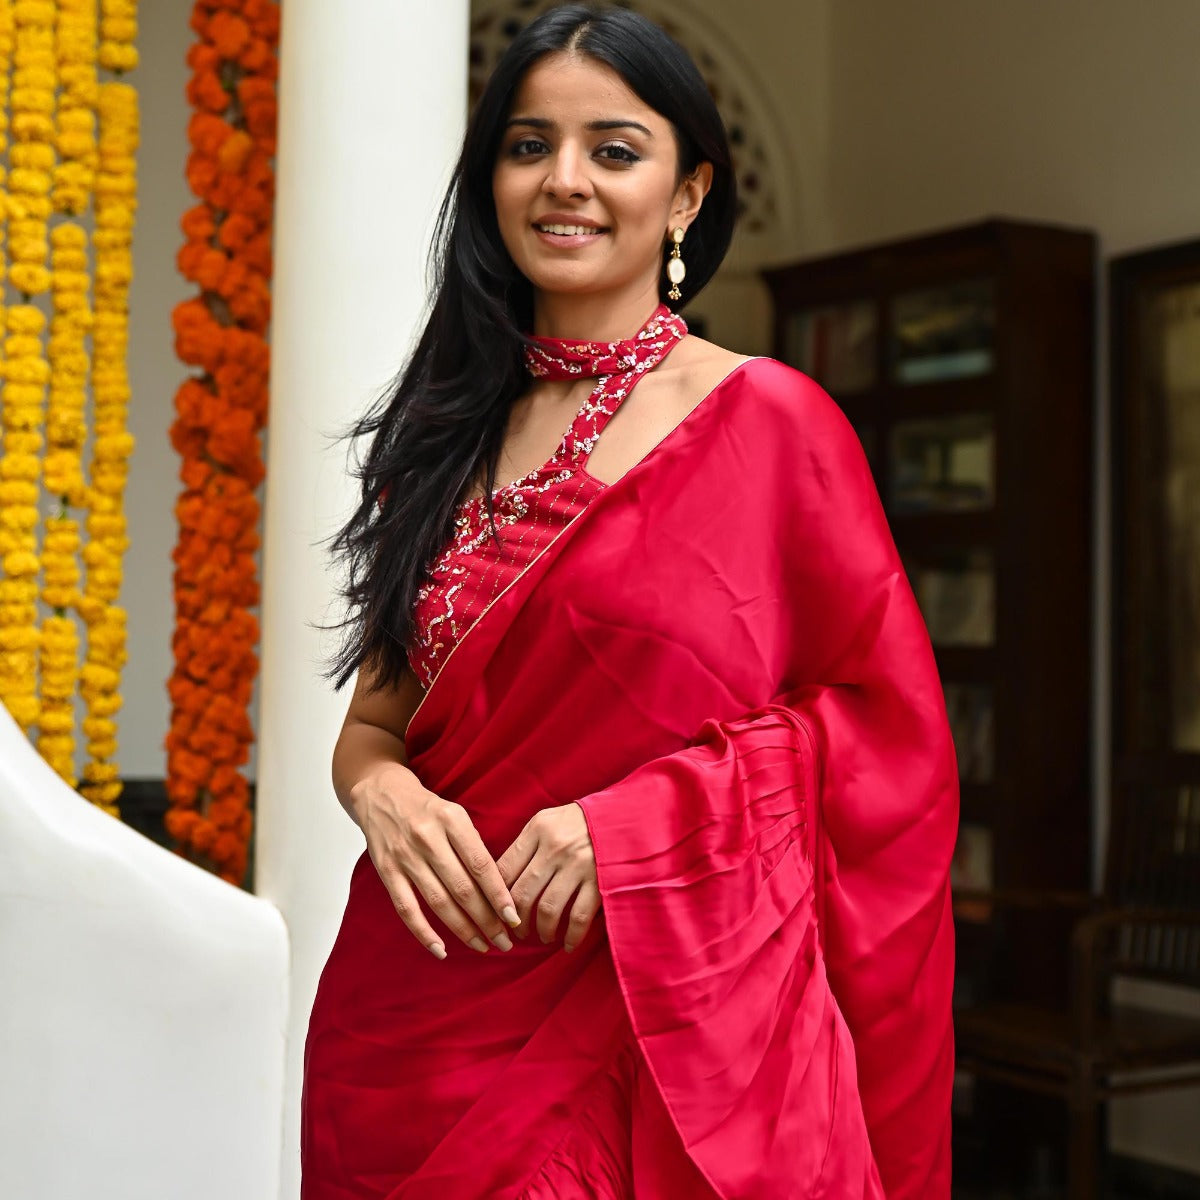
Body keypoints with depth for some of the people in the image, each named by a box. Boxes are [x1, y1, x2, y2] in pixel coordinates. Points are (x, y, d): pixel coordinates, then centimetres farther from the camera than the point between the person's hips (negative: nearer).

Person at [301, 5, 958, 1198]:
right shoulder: (446, 437, 8)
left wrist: (638, 818, -16)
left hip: (675, 1027, -4)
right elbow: (376, 715, 12)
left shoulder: (768, 420, -6)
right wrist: (380, 791, -11)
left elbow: (889, 730, -5)